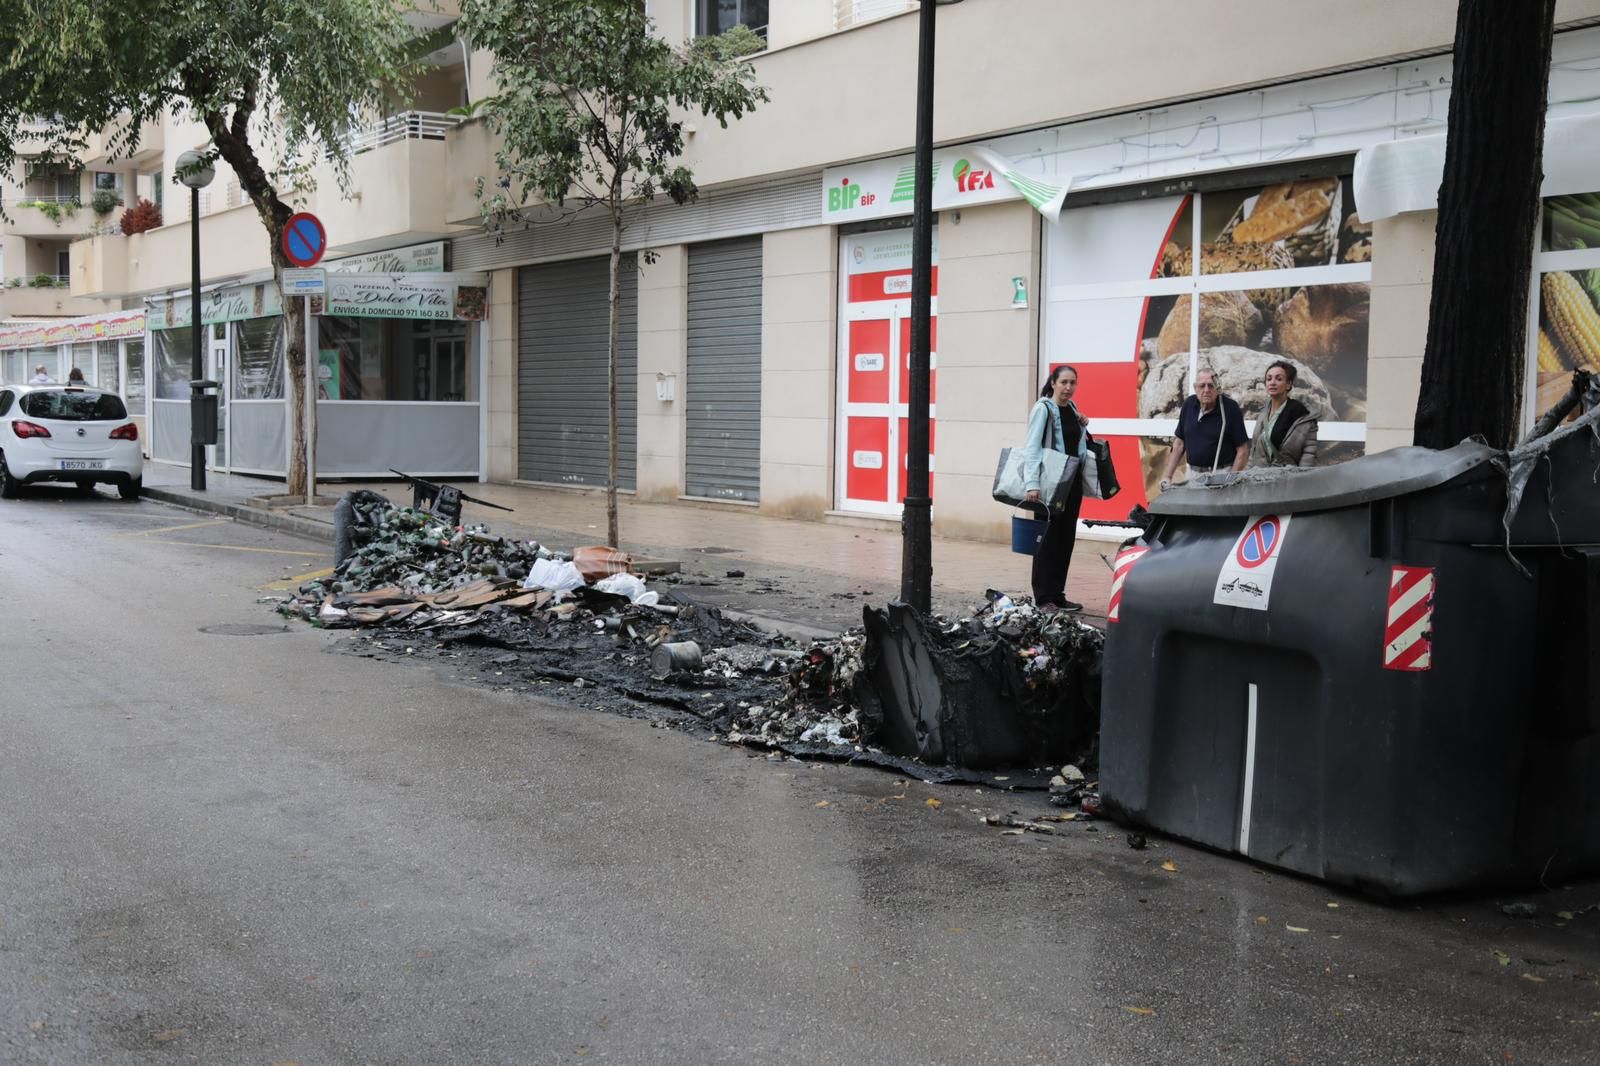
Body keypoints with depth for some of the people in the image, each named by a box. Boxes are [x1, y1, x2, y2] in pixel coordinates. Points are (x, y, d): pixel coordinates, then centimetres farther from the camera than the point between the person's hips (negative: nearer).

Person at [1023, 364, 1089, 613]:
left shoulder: (1072, 409, 13)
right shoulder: (1043, 409, -9)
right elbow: (1032, 447, -17)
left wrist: (1083, 426, 5)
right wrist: (1032, 484, -26)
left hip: (1072, 482, 7)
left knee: (1066, 539, 9)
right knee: (1048, 539, -4)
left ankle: (1057, 595, 17)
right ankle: (1043, 599, 1)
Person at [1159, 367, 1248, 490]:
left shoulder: (1230, 408, -9)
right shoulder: (1189, 405, 4)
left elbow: (1243, 450, -8)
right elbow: (1179, 443, 12)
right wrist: (1167, 476, 7)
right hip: (1193, 474, 4)